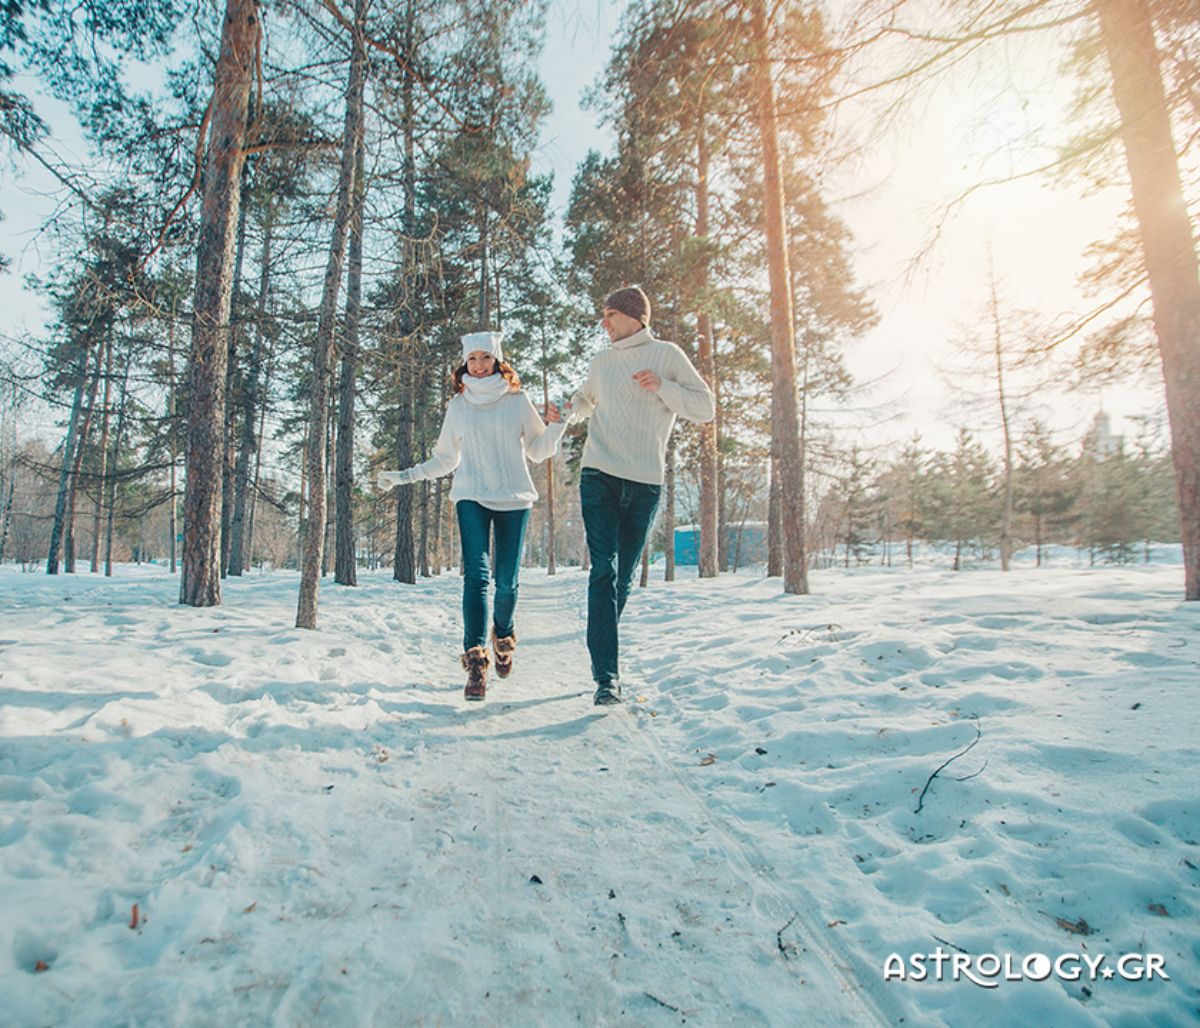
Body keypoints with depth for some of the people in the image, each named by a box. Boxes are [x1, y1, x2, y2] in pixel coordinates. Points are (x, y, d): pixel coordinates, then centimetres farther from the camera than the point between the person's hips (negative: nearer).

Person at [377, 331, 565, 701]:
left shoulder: (517, 400, 6)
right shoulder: (458, 405, 11)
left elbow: (538, 450, 8)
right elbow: (444, 459, 19)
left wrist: (555, 426, -10)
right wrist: (403, 476, 13)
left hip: (514, 498, 0)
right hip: (471, 497, 1)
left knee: (507, 580, 1)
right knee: (475, 575, -14)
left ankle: (502, 635, 30)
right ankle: (475, 659, -14)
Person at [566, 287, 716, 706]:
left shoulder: (666, 355, 5)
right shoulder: (602, 361, 16)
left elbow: (705, 408, 0)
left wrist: (662, 386, -13)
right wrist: (568, 410, 12)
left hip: (645, 481, -1)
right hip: (599, 475, 1)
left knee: (624, 576, 7)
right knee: (603, 570, -13)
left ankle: (603, 652, 28)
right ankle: (606, 675, -14)